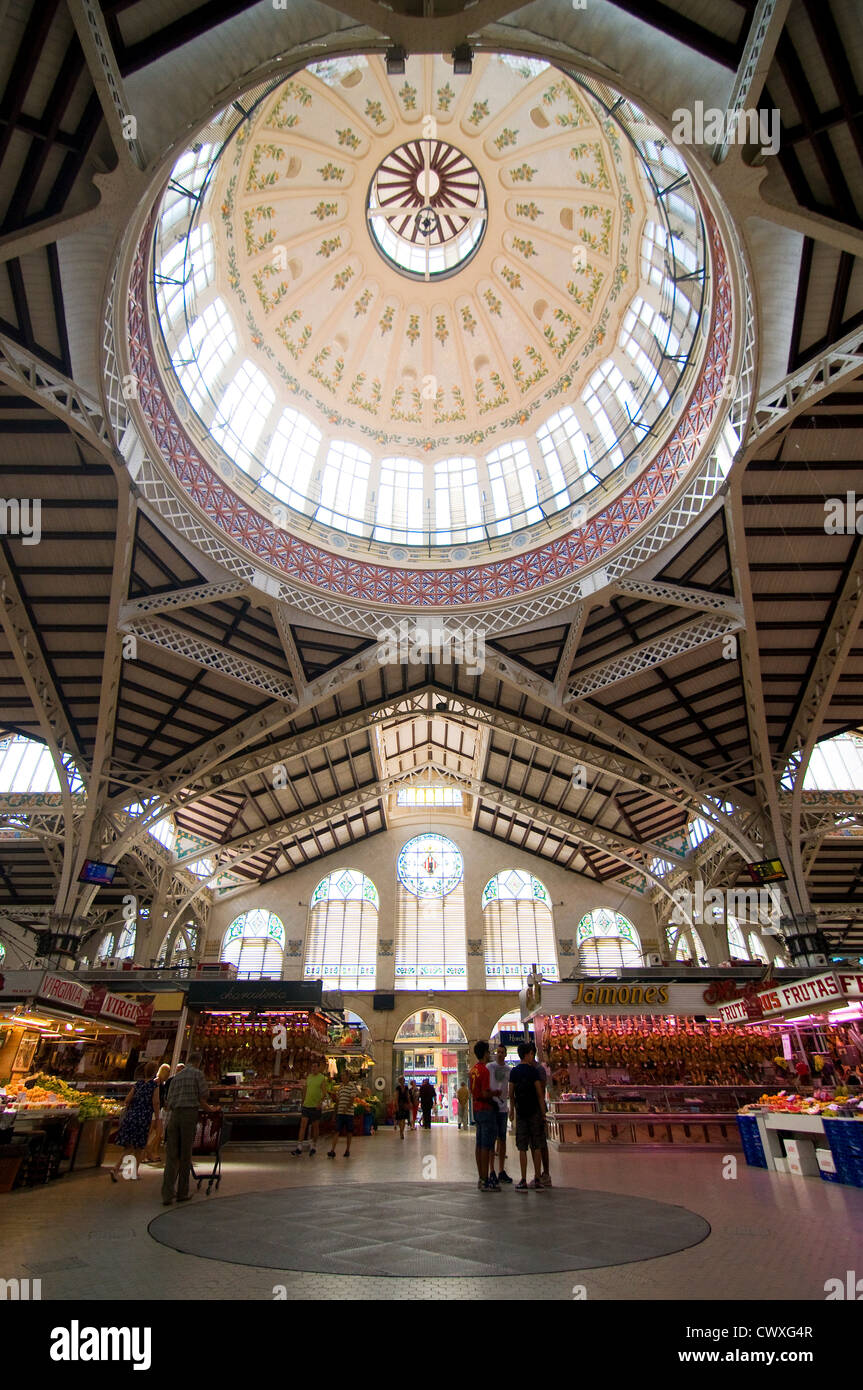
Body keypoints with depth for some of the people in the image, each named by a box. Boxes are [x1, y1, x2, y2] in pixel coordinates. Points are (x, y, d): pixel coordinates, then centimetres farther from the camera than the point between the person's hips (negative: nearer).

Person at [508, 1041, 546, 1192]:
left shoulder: (514, 1071, 3)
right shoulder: (533, 1071, -8)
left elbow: (511, 1094, 7)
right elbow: (540, 1094, -9)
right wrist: (543, 1113, -3)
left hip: (521, 1112, 2)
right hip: (534, 1111, -2)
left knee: (522, 1148, 4)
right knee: (537, 1147, 7)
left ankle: (523, 1182, 3)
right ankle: (538, 1180, 10)